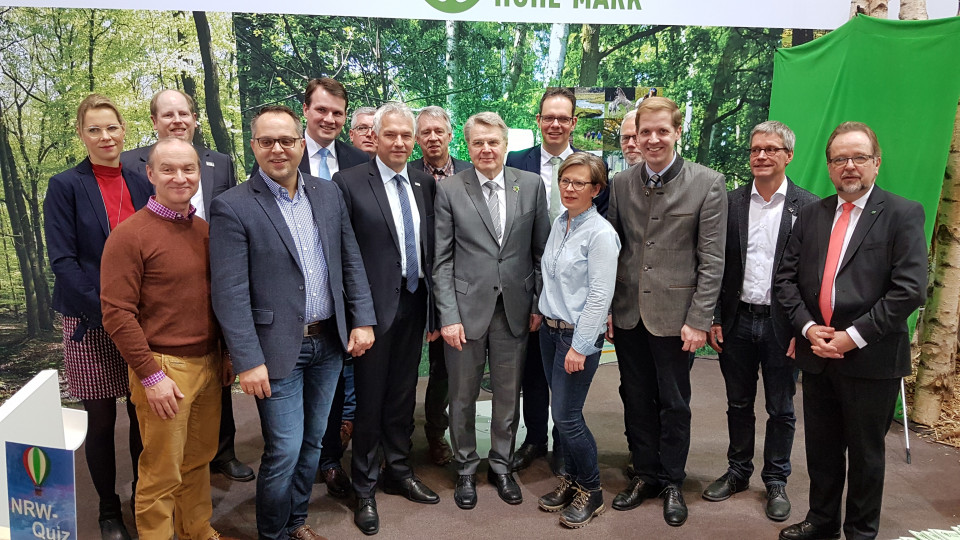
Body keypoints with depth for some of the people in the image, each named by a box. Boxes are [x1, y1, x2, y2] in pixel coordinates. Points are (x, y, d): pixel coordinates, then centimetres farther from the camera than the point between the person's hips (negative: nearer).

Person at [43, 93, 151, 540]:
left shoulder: (141, 184, 7)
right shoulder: (65, 187, -3)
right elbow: (62, 260, -9)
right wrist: (105, 310, -18)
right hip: (91, 325, -3)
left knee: (142, 414, 9)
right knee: (101, 420, 7)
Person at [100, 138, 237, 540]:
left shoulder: (205, 231, 8)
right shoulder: (129, 235, -10)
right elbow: (116, 313, -13)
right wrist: (151, 375, -15)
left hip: (209, 364, 6)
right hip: (164, 369, -6)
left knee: (199, 460, 18)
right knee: (162, 474, 5)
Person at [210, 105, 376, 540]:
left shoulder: (329, 194, 6)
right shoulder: (232, 207, -10)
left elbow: (351, 263, 9)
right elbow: (229, 293, -14)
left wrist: (362, 321, 2)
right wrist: (248, 361, -17)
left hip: (329, 342, 5)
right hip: (279, 349, -5)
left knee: (312, 442, 17)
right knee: (284, 450, 1)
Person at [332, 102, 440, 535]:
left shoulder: (425, 183, 7)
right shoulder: (349, 183, -8)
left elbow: (432, 248, 8)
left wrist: (434, 309, 7)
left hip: (414, 304, 5)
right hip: (375, 308, -4)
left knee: (403, 395, 18)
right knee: (370, 398, 8)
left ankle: (399, 472, 37)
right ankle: (365, 489, 25)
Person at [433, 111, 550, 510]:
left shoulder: (531, 185, 2)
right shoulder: (449, 190, -3)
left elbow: (541, 250, 6)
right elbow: (441, 260, -4)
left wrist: (539, 304, 2)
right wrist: (448, 316, -9)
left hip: (516, 309, 2)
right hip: (467, 308, -1)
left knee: (508, 396, 14)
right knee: (463, 397, 11)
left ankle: (501, 466, 34)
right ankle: (466, 469, 32)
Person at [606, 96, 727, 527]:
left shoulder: (707, 184, -6)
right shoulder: (621, 183, 5)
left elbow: (711, 260, -8)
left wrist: (698, 320, -12)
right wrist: (605, 308, 2)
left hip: (674, 314, -3)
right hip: (628, 313, 4)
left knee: (674, 403, 10)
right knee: (636, 399, 14)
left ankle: (672, 482, 29)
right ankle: (645, 475, 32)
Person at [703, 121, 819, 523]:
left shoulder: (808, 207, -4)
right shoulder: (730, 202, 2)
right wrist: (713, 319, 0)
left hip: (781, 324, -2)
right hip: (737, 321, 2)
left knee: (781, 410, 11)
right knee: (739, 404, 16)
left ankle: (776, 481, 29)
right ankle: (738, 472, 33)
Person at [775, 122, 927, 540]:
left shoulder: (902, 215, -6)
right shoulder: (811, 215, 8)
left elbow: (909, 288, -14)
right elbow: (786, 277, 7)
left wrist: (854, 336, -17)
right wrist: (807, 326, -7)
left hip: (871, 359, -4)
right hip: (817, 354, 4)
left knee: (865, 453, 11)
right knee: (821, 447, 18)